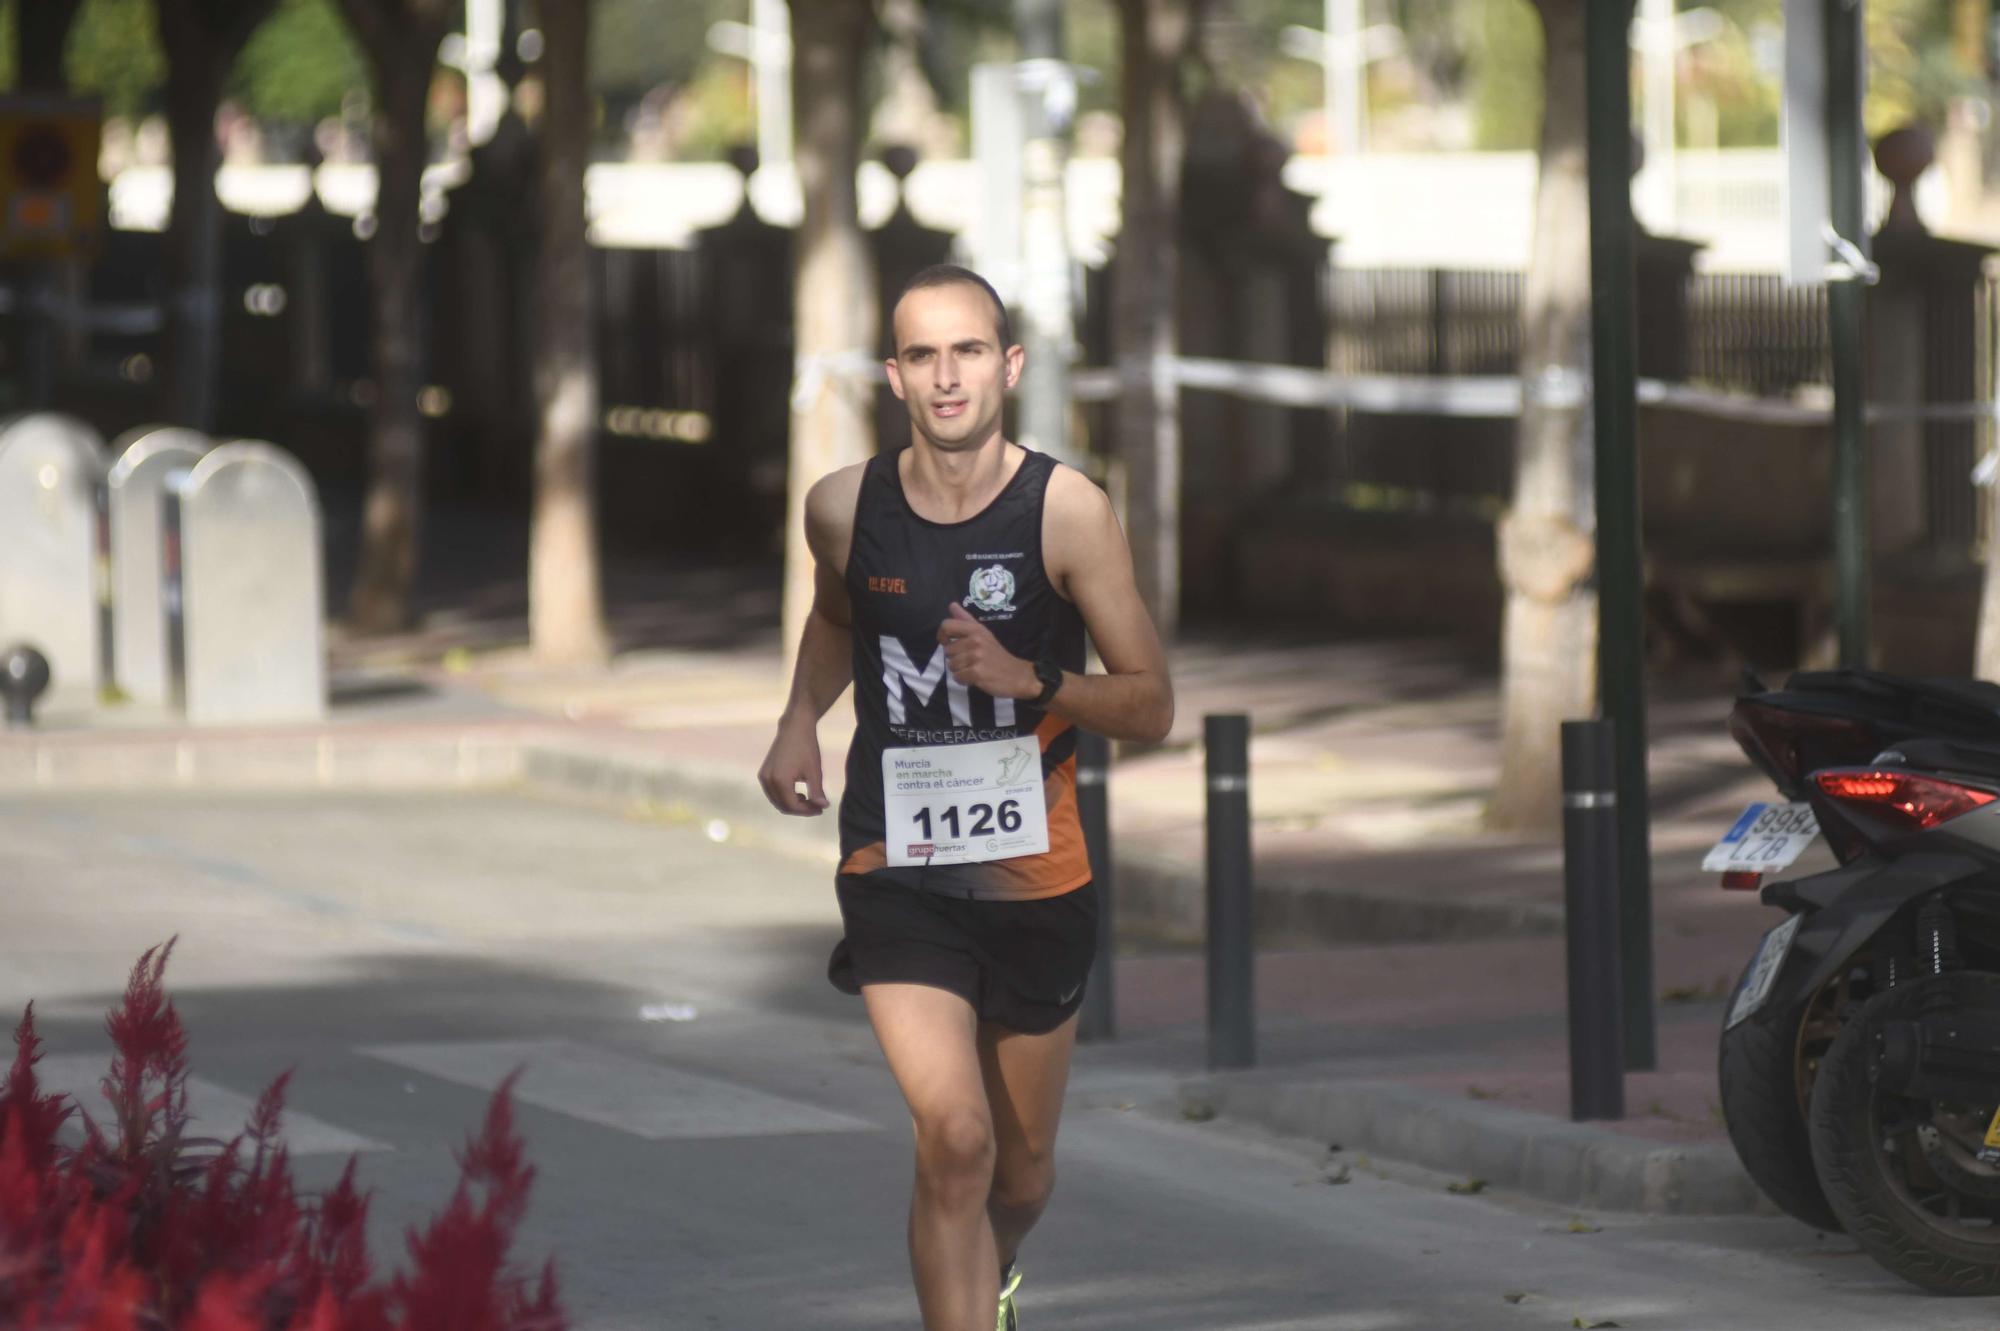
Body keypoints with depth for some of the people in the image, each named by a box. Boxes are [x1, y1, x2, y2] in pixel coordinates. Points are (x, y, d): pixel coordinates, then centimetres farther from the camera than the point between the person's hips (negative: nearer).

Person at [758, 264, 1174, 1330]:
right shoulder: (844, 509, -3)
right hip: (895, 871, -1)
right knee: (953, 1139, -21)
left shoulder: (1067, 511, -10)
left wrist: (1029, 680, -21)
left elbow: (1150, 705, -6)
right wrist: (799, 723, 7)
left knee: (1020, 1170, 17)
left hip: (1034, 876, 1)